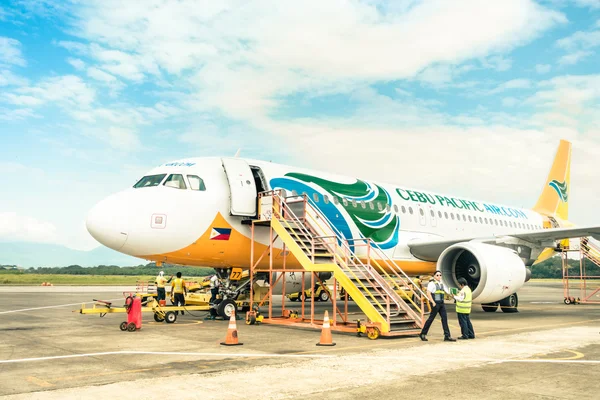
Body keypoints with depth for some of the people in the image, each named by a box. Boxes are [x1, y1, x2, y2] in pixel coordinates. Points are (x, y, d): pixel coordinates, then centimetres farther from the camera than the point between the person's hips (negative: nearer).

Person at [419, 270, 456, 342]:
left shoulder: (442, 284, 17)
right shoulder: (432, 283, -6)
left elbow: (447, 291, 16)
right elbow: (428, 293, -14)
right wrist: (433, 302, -19)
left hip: (442, 303, 7)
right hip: (436, 303, -7)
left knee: (444, 318, 0)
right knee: (431, 318, -3)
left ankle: (447, 336, 1)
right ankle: (423, 334, 9)